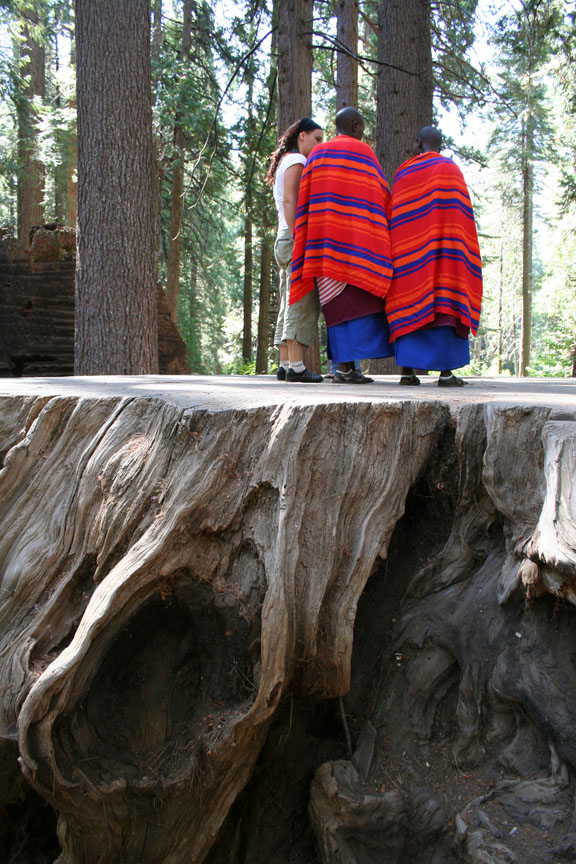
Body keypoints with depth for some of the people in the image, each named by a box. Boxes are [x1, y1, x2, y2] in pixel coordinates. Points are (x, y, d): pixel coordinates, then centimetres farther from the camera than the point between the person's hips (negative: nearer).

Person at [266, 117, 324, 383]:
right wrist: (297, 238, -21)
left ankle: (285, 364, 5)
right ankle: (296, 365, -20)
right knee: (302, 303, -14)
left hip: (284, 241, 10)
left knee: (290, 305, 7)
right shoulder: (296, 160, -2)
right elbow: (289, 200, -14)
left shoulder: (284, 163, 26)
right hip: (296, 240, -10)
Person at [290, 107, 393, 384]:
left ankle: (343, 365, -1)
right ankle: (347, 367, -13)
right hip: (358, 243, -4)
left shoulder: (317, 155, 14)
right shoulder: (363, 152, 2)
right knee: (358, 300, -4)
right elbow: (383, 195, 4)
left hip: (326, 244, 5)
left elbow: (305, 202, 9)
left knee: (338, 304, 5)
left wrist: (306, 244, 10)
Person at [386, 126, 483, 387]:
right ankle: (446, 372, -13)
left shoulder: (403, 172, 14)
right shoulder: (451, 169, 6)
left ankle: (407, 370, -4)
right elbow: (461, 215, -2)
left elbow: (397, 217, 12)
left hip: (408, 248, 3)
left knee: (408, 306, 4)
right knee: (444, 301, -6)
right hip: (442, 250, -3)